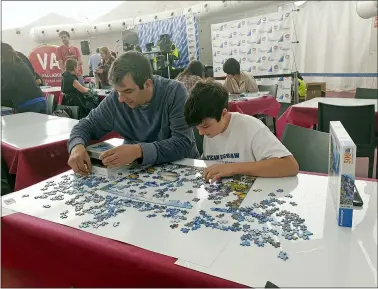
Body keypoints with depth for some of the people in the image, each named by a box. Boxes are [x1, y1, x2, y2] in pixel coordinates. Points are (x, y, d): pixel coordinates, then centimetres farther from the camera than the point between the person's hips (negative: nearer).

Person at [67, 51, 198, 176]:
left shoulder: (175, 92, -17)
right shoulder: (115, 98, -7)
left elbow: (182, 143, -24)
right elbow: (87, 125, 4)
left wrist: (139, 150, -35)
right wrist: (77, 146, -17)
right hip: (136, 168, 3)